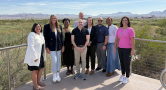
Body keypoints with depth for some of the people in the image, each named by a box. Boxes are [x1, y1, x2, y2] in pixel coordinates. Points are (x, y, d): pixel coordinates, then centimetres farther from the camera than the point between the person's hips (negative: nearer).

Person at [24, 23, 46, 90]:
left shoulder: (41, 34, 9)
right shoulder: (32, 35, -17)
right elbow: (31, 47, -23)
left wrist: (43, 55, 16)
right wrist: (35, 57, -25)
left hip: (40, 55, 9)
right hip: (34, 56, -9)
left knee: (41, 68, 17)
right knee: (35, 70, 0)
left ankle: (38, 82, 34)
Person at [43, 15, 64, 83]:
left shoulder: (59, 27, 8)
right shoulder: (47, 26, -5)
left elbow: (61, 36, 10)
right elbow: (46, 37, -6)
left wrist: (63, 45, 6)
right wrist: (47, 47, -10)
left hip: (59, 46, 4)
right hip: (51, 47, -4)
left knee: (58, 60, 11)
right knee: (54, 61, -6)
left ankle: (58, 75, 25)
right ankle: (54, 76, 14)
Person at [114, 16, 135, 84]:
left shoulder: (130, 29, -7)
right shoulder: (119, 29, 7)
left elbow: (132, 40, -11)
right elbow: (116, 39, 10)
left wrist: (132, 50, -15)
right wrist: (115, 48, 9)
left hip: (127, 49, -4)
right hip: (120, 48, 5)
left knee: (127, 63, 0)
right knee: (122, 62, 12)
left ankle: (127, 78, 15)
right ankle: (123, 75, 29)